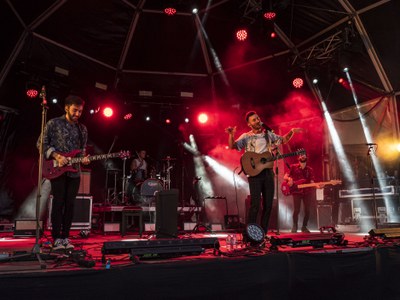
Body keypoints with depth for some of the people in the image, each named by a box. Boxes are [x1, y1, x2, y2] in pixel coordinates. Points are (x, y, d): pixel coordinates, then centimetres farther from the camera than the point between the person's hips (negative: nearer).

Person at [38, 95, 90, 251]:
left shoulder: (82, 129, 13)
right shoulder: (54, 123, -1)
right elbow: (41, 143, -3)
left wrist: (83, 158, -3)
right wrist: (56, 156, -14)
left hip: (74, 171, 4)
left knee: (70, 204, 4)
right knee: (58, 203, -5)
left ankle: (65, 237, 12)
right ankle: (56, 239, 1)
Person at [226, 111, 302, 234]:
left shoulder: (268, 134, 14)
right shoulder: (246, 137, 1)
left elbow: (283, 139, 27)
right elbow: (232, 146, -10)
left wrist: (291, 132, 10)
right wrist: (231, 135, -28)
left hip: (268, 172, 5)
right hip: (254, 173, -5)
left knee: (268, 205, 7)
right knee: (255, 205, -12)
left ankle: (263, 233, 18)